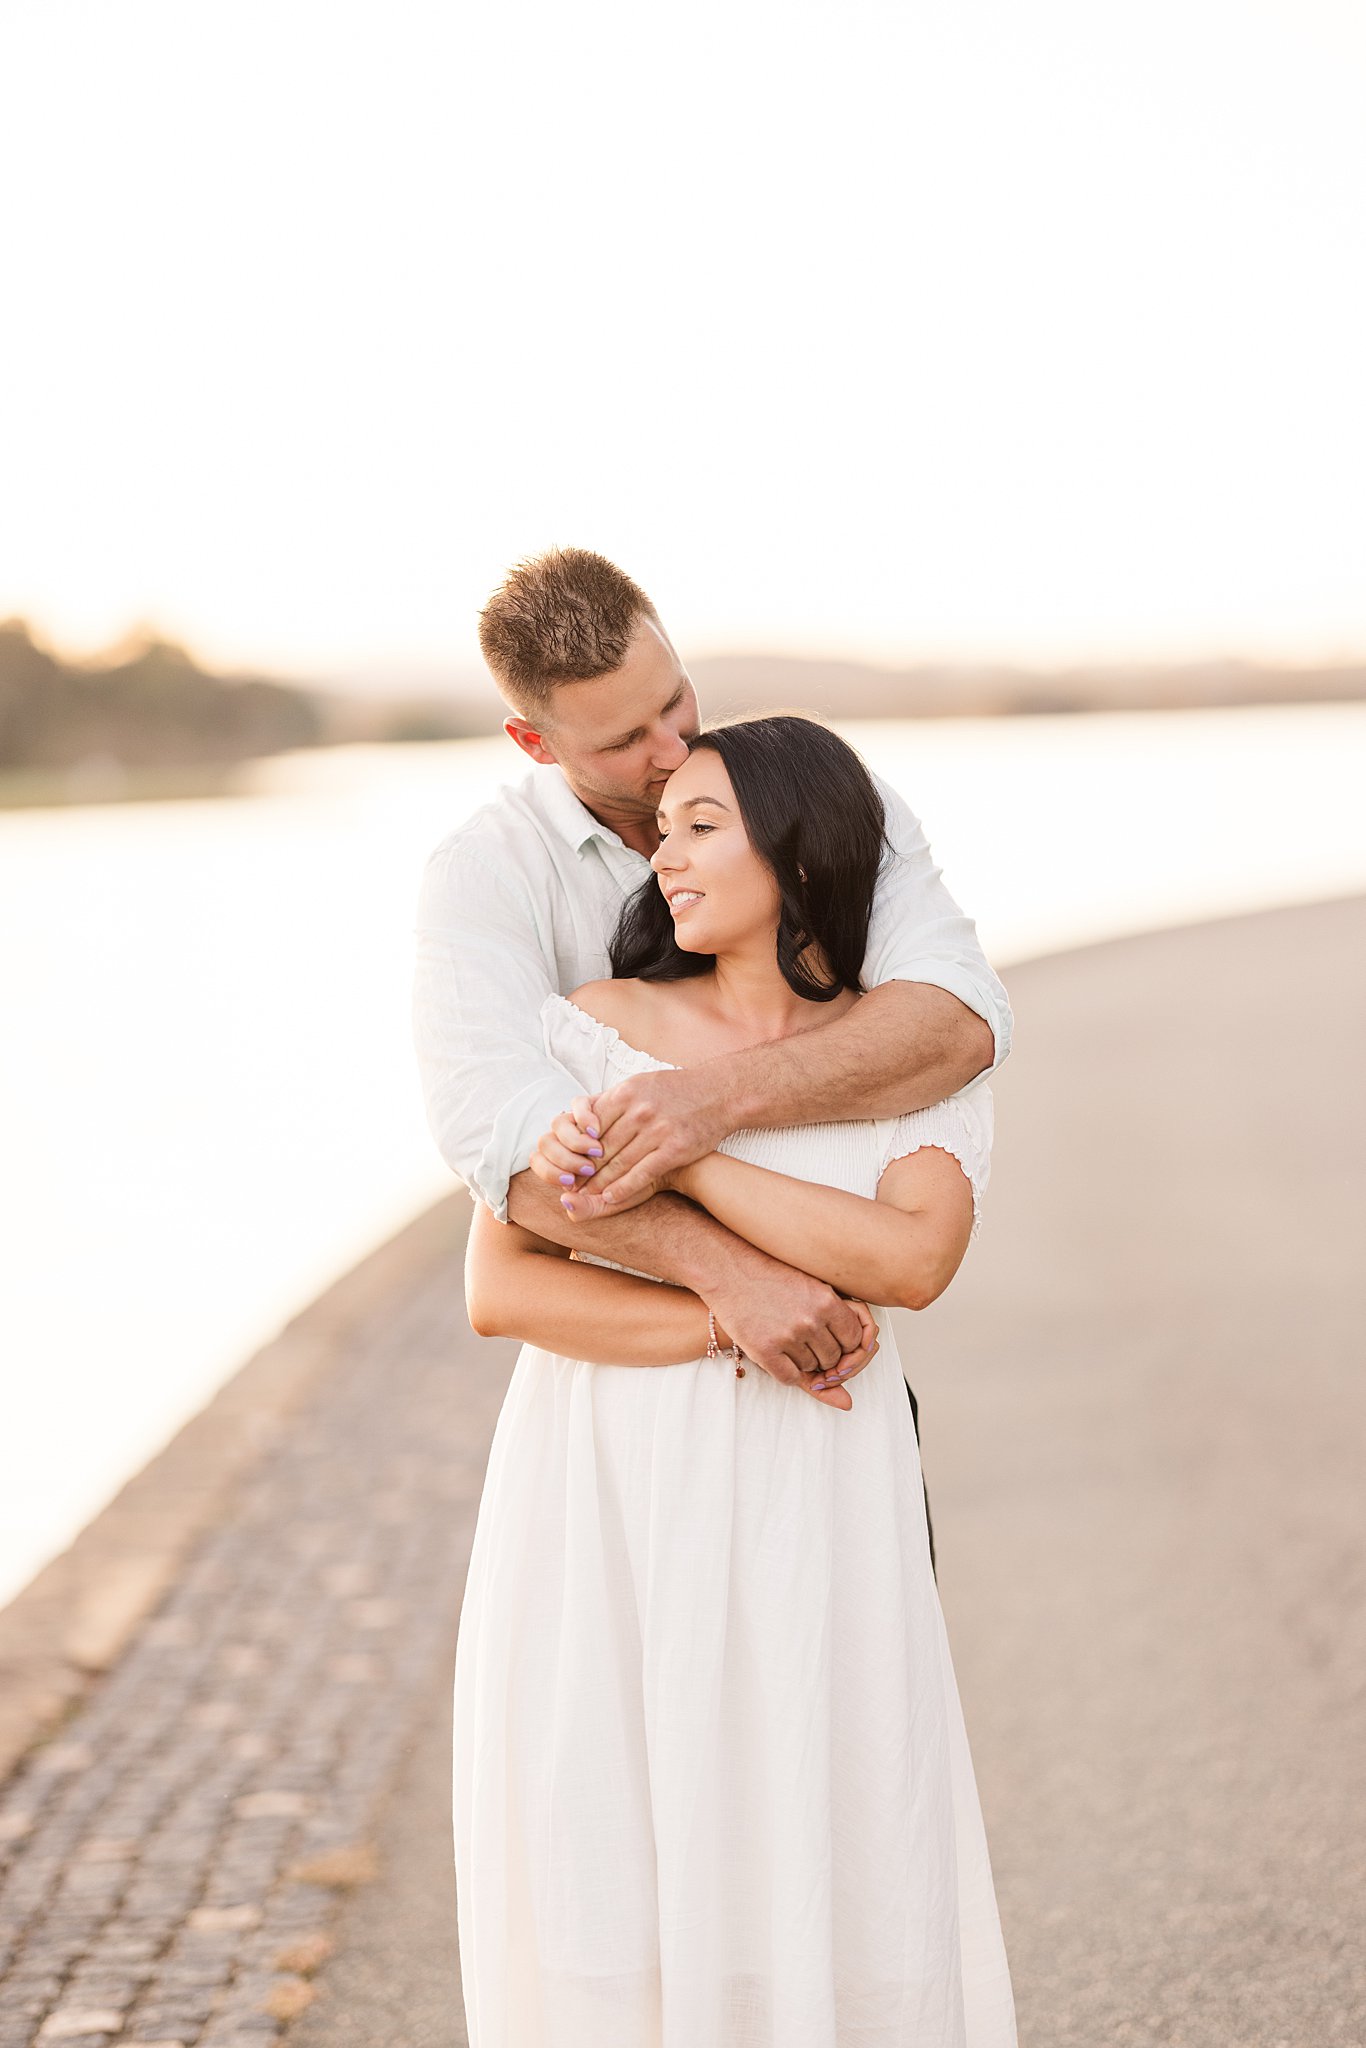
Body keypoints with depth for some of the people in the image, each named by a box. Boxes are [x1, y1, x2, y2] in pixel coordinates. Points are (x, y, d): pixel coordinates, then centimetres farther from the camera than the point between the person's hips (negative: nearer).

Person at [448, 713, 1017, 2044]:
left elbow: (912, 1258, -17)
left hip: (806, 1531, 0)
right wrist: (738, 1325, -16)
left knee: (833, 1875, 2)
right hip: (605, 1516, 0)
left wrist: (678, 1151, -20)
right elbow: (500, 1293, -7)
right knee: (612, 1873, 3)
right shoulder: (586, 1032, 1)